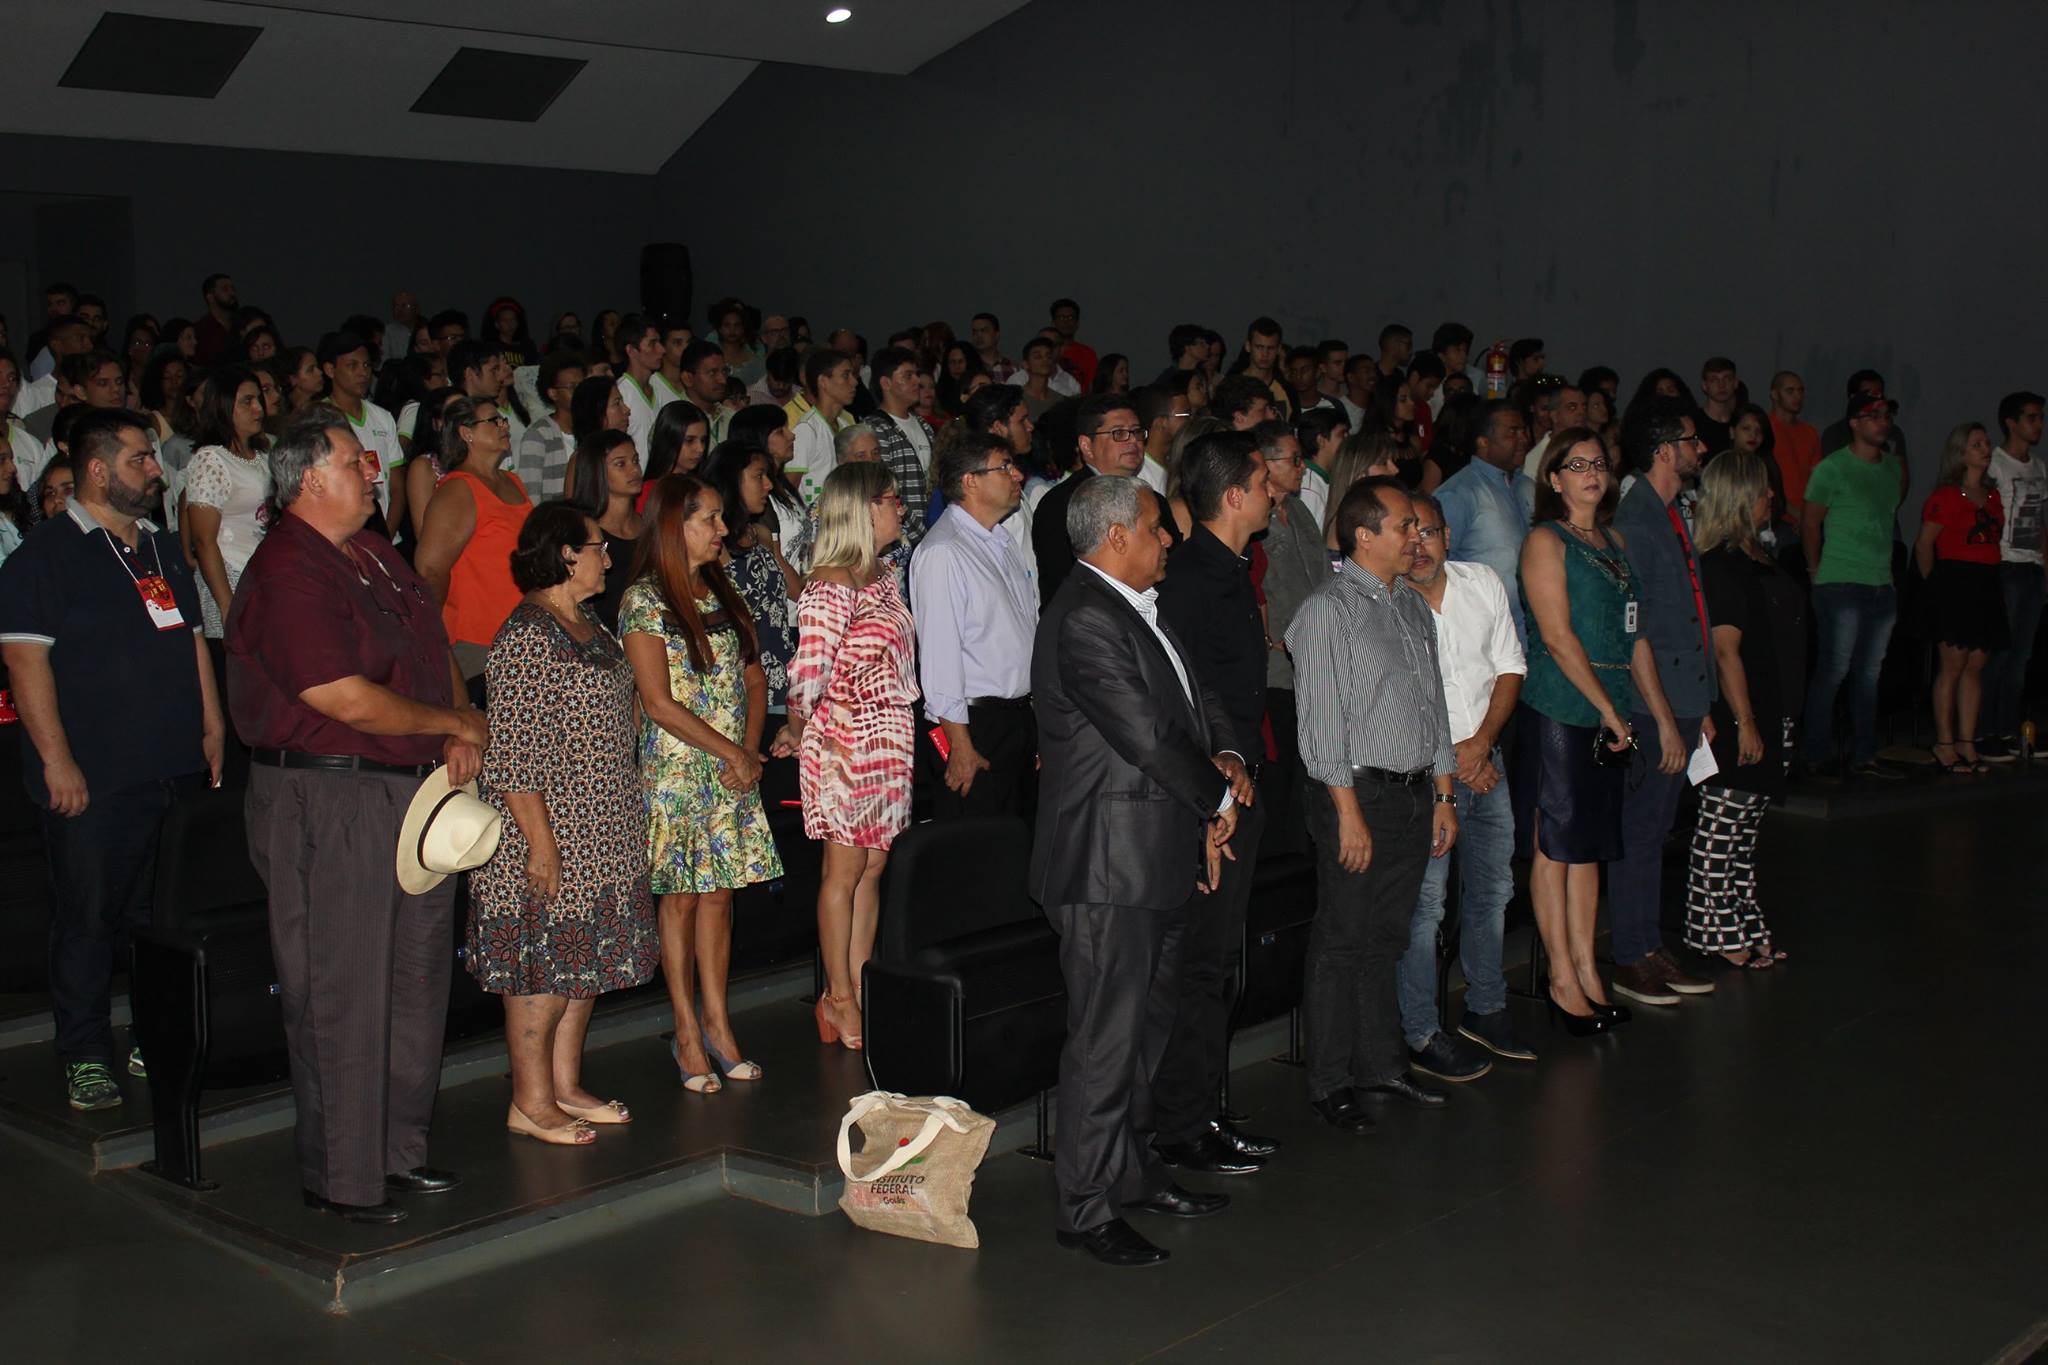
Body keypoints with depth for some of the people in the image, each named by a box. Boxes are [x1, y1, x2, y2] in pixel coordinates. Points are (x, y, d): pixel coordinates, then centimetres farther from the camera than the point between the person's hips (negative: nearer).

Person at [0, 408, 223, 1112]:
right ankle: (86, 1057, 13)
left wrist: (212, 726, 15)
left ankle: (162, 1041, 25)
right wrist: (57, 761, -16)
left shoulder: (163, 546, 16)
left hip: (180, 769, 6)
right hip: (95, 780, -6)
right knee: (89, 919, 1)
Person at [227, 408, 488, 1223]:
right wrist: (457, 724, -7)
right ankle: (341, 1181, 10)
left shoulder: (377, 556, 14)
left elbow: (435, 653, 20)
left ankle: (398, 1150, 28)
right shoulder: (288, 574, -16)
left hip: (414, 790, 9)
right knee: (341, 996, -1)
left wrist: (459, 740, 1)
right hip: (329, 801, -9)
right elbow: (350, 701, -21)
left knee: (415, 979, 15)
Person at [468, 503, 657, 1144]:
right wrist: (541, 844, -22)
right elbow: (513, 758, -21)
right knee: (541, 969, -1)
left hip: (599, 840, 10)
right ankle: (531, 1102, 9)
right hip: (551, 843, -10)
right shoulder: (526, 638, -18)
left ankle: (566, 1087, 23)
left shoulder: (588, 627, 13)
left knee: (584, 963, 14)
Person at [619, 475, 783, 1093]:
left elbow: (754, 679, 11)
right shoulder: (644, 601, -9)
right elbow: (659, 702, -13)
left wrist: (751, 751, -4)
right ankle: (688, 1032, 9)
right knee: (681, 896, 2)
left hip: (734, 770, 6)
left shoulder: (724, 594, 12)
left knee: (719, 892, 8)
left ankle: (716, 1022, 16)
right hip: (676, 769, -6)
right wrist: (729, 751, -12)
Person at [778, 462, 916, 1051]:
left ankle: (859, 989, 19)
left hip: (889, 740, 8)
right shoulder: (831, 586, -16)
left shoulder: (884, 577, 12)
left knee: (872, 869, 11)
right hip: (844, 740, -8)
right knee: (844, 870, 2)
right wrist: (798, 730, -1)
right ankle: (840, 999, 12)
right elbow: (810, 673, -18)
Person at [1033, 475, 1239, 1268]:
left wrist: (1225, 757, -1)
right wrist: (1218, 798, -7)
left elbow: (1195, 702, 20)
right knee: (1105, 1038, -3)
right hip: (1108, 868, -10)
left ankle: (1134, 1174, 32)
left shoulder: (1138, 610, 14)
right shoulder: (1085, 621, -19)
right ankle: (1085, 1208, 6)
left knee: (1145, 1026, 19)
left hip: (1154, 861, 10)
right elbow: (1147, 734, -21)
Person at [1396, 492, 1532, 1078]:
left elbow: (1509, 667, 7)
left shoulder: (1483, 584, 4)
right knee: (1423, 902, -6)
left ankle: (1485, 1009, 30)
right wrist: (1448, 762, -10)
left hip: (1483, 759, 6)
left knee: (1493, 888, 15)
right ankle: (1421, 1036, 1)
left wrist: (1482, 743, -7)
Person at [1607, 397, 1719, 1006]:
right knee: (1638, 833, 0)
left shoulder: (1672, 516, 14)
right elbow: (1630, 634, -18)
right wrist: (1664, 719, -18)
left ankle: (1652, 949, 24)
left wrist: (1700, 707, 17)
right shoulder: (1632, 522, -15)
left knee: (1656, 830, 16)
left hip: (1682, 701, 9)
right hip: (1651, 706, -9)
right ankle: (1630, 961, 9)